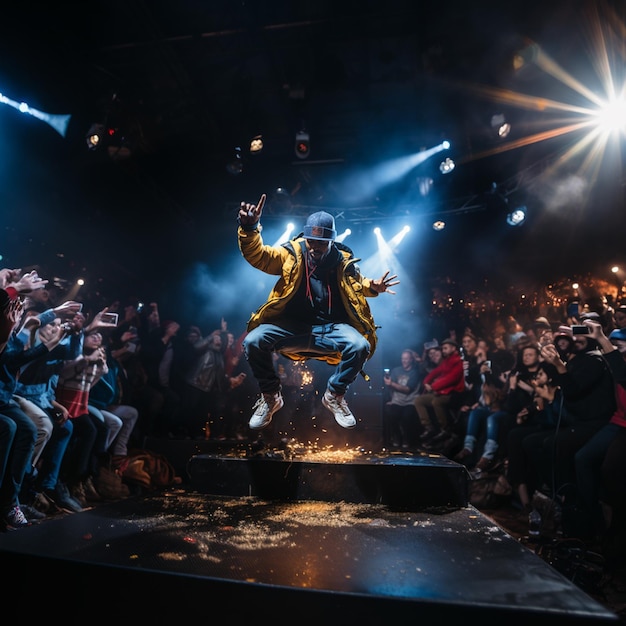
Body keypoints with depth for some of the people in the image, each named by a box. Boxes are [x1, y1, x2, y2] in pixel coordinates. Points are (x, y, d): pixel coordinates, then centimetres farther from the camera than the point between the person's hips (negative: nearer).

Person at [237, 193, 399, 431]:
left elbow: (357, 284, 21)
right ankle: (270, 396, 3)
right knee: (253, 341, -25)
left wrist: (372, 287, -1)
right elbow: (257, 255, -7)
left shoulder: (343, 260, 5)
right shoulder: (291, 254, -1)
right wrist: (249, 228, -25)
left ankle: (334, 395, 2)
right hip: (292, 327, 0)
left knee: (360, 346, -27)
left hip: (331, 328, 1)